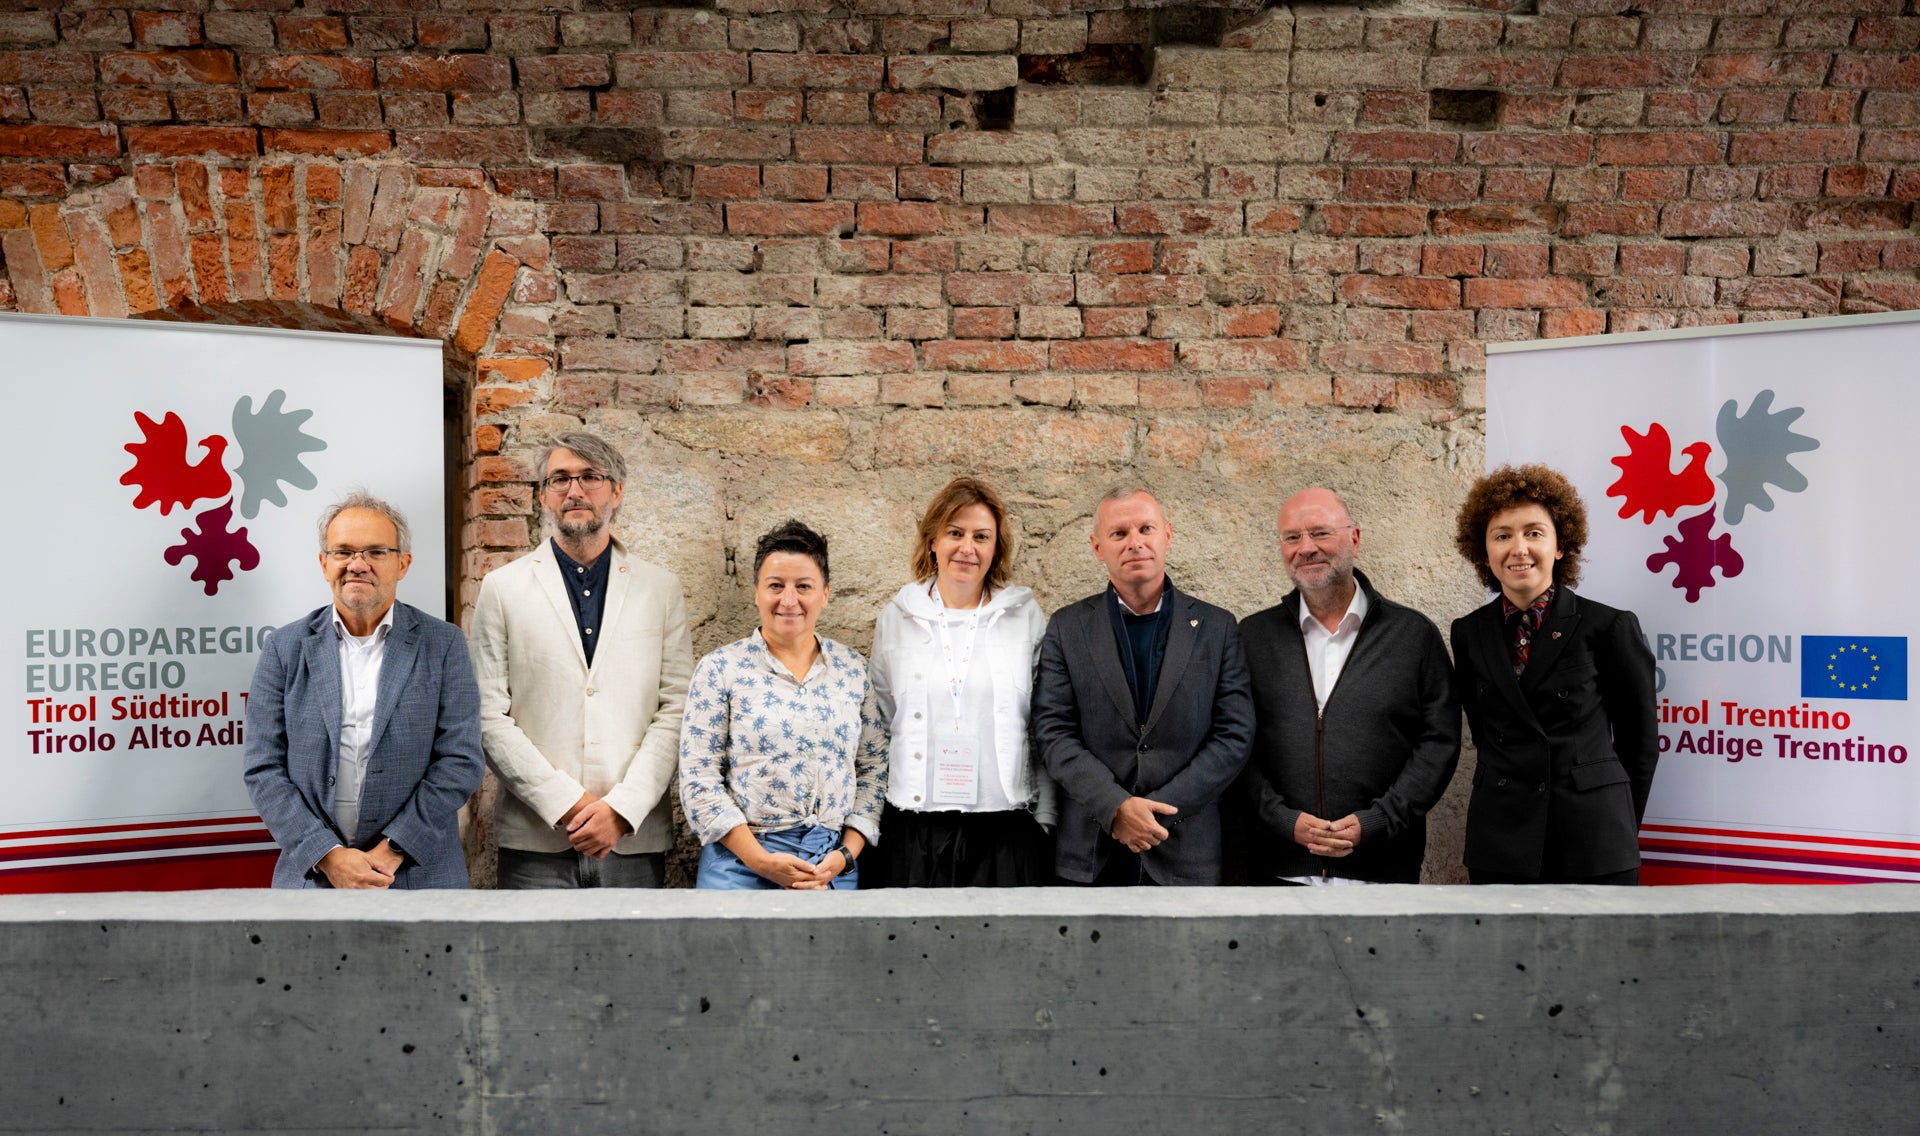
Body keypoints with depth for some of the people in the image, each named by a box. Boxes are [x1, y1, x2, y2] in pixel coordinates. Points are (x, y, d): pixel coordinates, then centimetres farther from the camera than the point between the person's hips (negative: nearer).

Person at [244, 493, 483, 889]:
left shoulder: (443, 645, -1)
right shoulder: (285, 649, 2)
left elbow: (460, 763, -6)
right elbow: (264, 771, -2)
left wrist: (391, 853, -13)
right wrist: (328, 855, -12)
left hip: (419, 877, 0)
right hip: (310, 874, 1)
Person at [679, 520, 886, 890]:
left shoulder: (852, 668, 7)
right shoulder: (720, 669, -1)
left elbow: (874, 769, 8)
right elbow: (699, 782, -5)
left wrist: (846, 854, -4)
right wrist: (760, 860, -13)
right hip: (741, 864, -2)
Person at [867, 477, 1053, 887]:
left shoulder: (1027, 618, 5)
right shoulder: (896, 618, 9)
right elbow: (878, 727, 13)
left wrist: (1044, 822, 1)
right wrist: (870, 821, 8)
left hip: (1004, 834, -1)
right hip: (912, 834, 1)